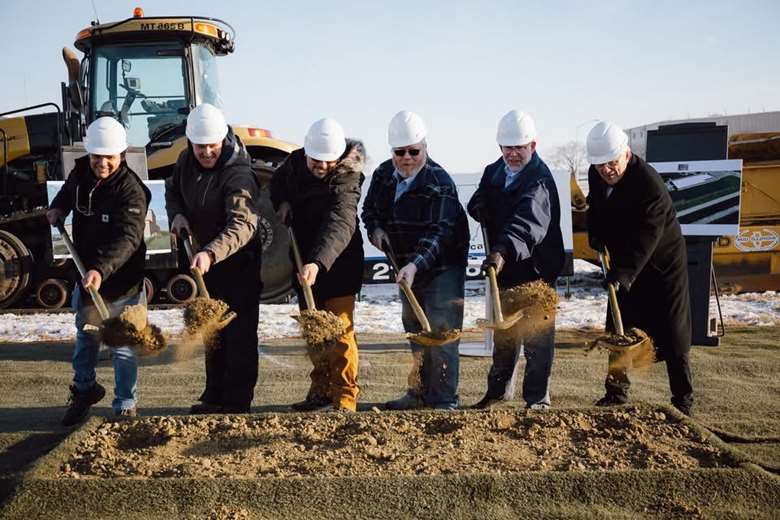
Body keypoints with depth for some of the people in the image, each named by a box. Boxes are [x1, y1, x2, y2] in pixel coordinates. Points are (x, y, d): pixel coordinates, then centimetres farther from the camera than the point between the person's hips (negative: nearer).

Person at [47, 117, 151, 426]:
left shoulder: (131, 191, -24)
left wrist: (101, 270, -50)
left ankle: (125, 407, 20)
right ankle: (84, 389, 44)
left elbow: (127, 238, -36)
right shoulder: (80, 173, -3)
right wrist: (57, 207, 3)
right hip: (87, 274, 7)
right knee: (85, 337, 22)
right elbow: (68, 191, 23)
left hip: (121, 282, -6)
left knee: (122, 347, 4)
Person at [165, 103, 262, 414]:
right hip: (205, 259, 8)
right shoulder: (186, 161, -3)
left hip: (239, 262, -8)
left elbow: (242, 225, -41)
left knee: (239, 333, -3)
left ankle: (237, 403, 5)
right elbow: (172, 189, 17)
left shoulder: (238, 174, -28)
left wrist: (211, 253, -56)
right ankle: (214, 397, 30)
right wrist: (177, 213, -5)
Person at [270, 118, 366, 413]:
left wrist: (317, 263, -55)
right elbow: (278, 183, 19)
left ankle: (344, 400, -1)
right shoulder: (295, 162, -4)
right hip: (304, 261, 7)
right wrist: (283, 203, -4)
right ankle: (321, 392, 28)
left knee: (339, 330, -8)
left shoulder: (346, 179, -25)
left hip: (338, 264, -7)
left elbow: (339, 225, -41)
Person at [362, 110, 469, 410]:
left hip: (441, 267, -7)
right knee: (414, 330, 16)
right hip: (406, 266, 7)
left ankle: (444, 400, -1)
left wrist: (416, 265, -42)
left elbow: (440, 232, -29)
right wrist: (375, 228, -7)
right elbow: (369, 208, 15)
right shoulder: (383, 175, -1)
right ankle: (420, 393, 28)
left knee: (440, 333, -9)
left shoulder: (439, 182, -21)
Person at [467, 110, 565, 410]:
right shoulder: (493, 172, 5)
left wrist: (503, 250, -53)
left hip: (535, 268, -7)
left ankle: (537, 397, 14)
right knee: (503, 331, 18)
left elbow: (527, 223, -37)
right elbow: (479, 201, 19)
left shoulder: (540, 180, -20)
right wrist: (479, 205, -7)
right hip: (503, 266, 7)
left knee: (536, 334, 1)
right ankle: (499, 388, 33)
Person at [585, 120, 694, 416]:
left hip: (661, 266, -7)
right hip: (624, 265, 7)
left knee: (671, 337, -3)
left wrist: (623, 273, -47)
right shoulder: (596, 173, -6)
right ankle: (616, 393, 21)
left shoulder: (649, 184, -29)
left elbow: (644, 237, -36)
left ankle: (683, 402, 8)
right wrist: (596, 234, 1)